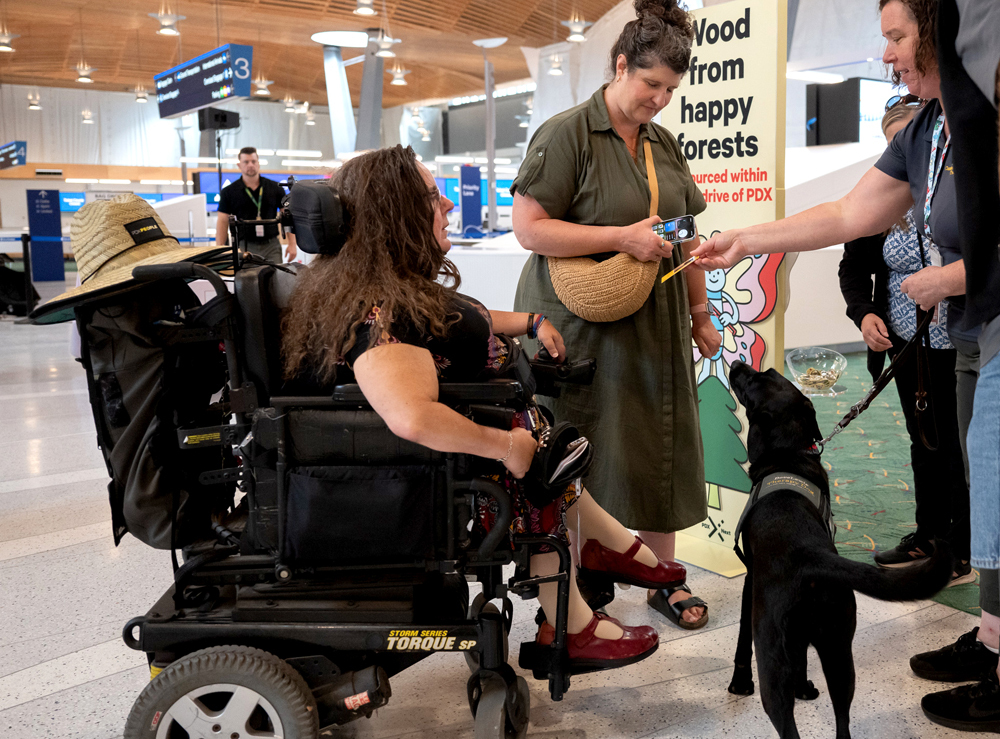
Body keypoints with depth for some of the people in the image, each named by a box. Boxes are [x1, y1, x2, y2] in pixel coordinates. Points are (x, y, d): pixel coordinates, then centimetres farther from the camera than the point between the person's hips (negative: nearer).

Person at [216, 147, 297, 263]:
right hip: (244, 246, -1)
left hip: (271, 246, 1)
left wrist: (292, 244, 0)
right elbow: (222, 222, 5)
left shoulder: (275, 188, 9)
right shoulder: (229, 192, 6)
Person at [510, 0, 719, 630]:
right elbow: (529, 229, -15)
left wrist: (700, 313, 17)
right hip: (582, 328, -6)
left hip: (654, 326, 6)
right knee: (584, 461, 0)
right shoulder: (566, 134, -8)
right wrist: (622, 237, -19)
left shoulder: (665, 144, 14)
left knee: (660, 448, 10)